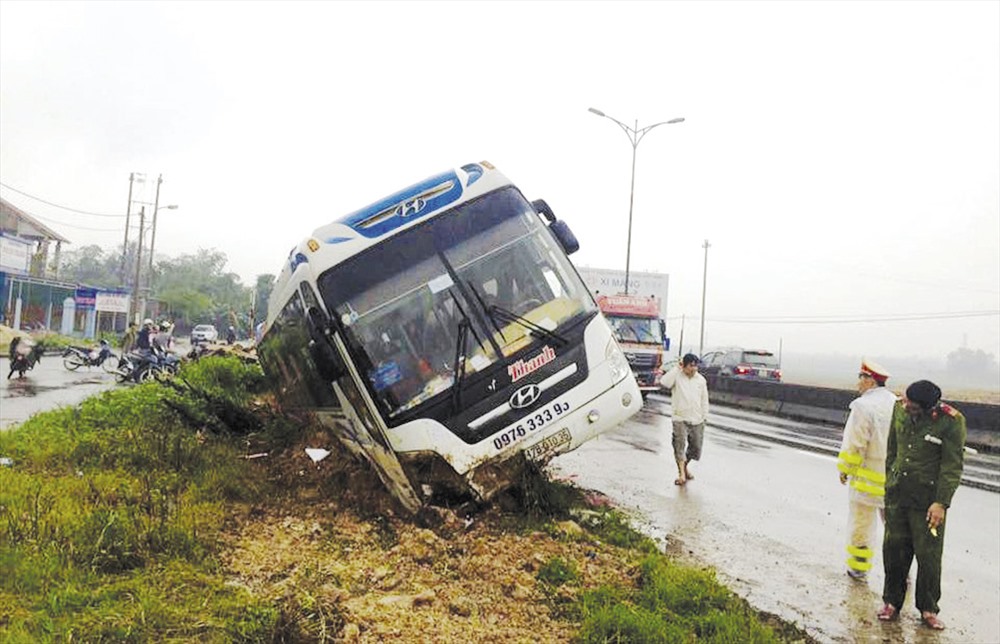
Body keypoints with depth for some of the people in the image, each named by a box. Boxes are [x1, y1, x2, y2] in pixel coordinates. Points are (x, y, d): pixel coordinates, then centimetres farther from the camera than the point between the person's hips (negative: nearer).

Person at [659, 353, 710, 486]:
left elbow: (704, 400, 12)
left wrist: (704, 417, 9)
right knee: (679, 445, -12)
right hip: (680, 419, -4)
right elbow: (664, 383, -26)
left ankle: (685, 465, 35)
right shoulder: (677, 377, -5)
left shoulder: (701, 379, 6)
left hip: (697, 420, 4)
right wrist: (676, 368, -21)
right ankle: (681, 473, -9)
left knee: (696, 447, 10)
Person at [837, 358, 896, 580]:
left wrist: (844, 469, -3)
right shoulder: (897, 404, 3)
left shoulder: (864, 406, -16)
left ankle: (858, 567, 19)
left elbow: (854, 444, -16)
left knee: (861, 524, 9)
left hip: (867, 478, -5)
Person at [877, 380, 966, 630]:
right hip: (897, 495, 4)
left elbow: (952, 466, -13)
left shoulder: (951, 421, -16)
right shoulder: (900, 409, -2)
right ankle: (892, 601, 26)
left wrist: (942, 503, -16)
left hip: (928, 500, -4)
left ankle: (928, 608, 24)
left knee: (928, 555, 5)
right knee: (894, 549, 10)